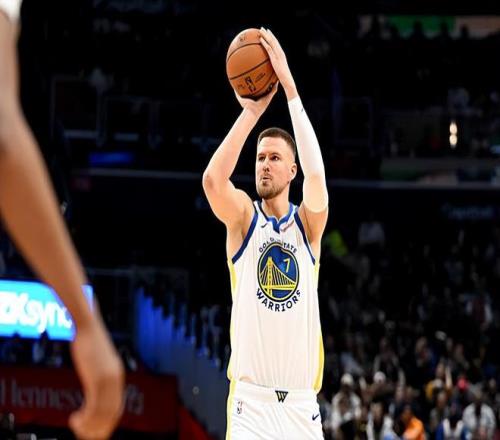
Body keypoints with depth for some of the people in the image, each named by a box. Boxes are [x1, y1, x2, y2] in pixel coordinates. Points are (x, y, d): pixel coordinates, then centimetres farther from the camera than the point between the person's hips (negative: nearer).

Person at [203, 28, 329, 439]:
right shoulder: (243, 217, 3)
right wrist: (251, 111, -20)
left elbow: (316, 174, -15)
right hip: (251, 400, -3)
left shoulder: (308, 223, 6)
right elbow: (213, 179, -19)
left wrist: (289, 87, -19)